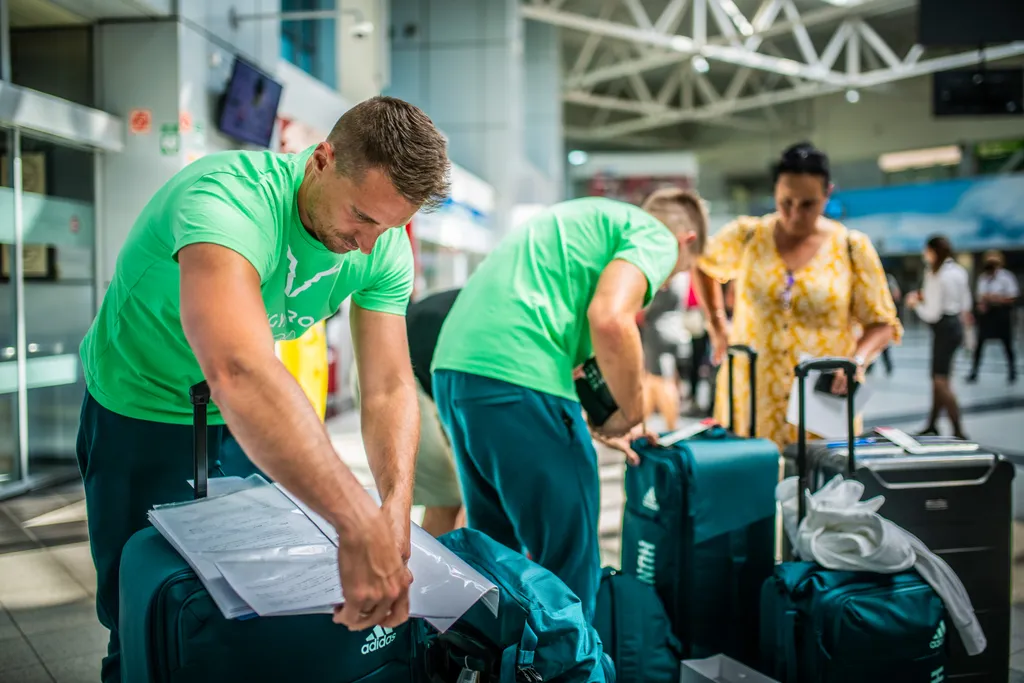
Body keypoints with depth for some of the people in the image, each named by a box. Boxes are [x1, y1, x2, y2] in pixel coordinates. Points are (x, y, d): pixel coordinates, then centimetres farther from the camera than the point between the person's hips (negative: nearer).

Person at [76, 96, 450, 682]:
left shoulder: (384, 249, -16)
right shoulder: (229, 198, -37)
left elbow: (391, 387, -18)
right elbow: (238, 370, -53)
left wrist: (397, 509, -36)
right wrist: (359, 524, -59)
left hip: (252, 423, 5)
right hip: (143, 413, -5)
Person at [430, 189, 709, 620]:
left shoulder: (589, 218, 31)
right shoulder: (656, 237, 4)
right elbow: (609, 319, -17)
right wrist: (632, 413, -1)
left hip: (454, 366, 9)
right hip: (516, 375, -9)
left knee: (494, 552, 22)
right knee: (569, 562, 3)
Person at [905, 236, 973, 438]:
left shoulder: (936, 277, -18)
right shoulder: (959, 271, 9)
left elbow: (932, 314, -19)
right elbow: (965, 304, 17)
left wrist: (915, 305, 0)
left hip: (944, 328, -9)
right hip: (956, 325, 9)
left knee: (941, 380, -6)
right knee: (938, 378, 15)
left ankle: (958, 432, -7)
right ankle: (932, 425, 24)